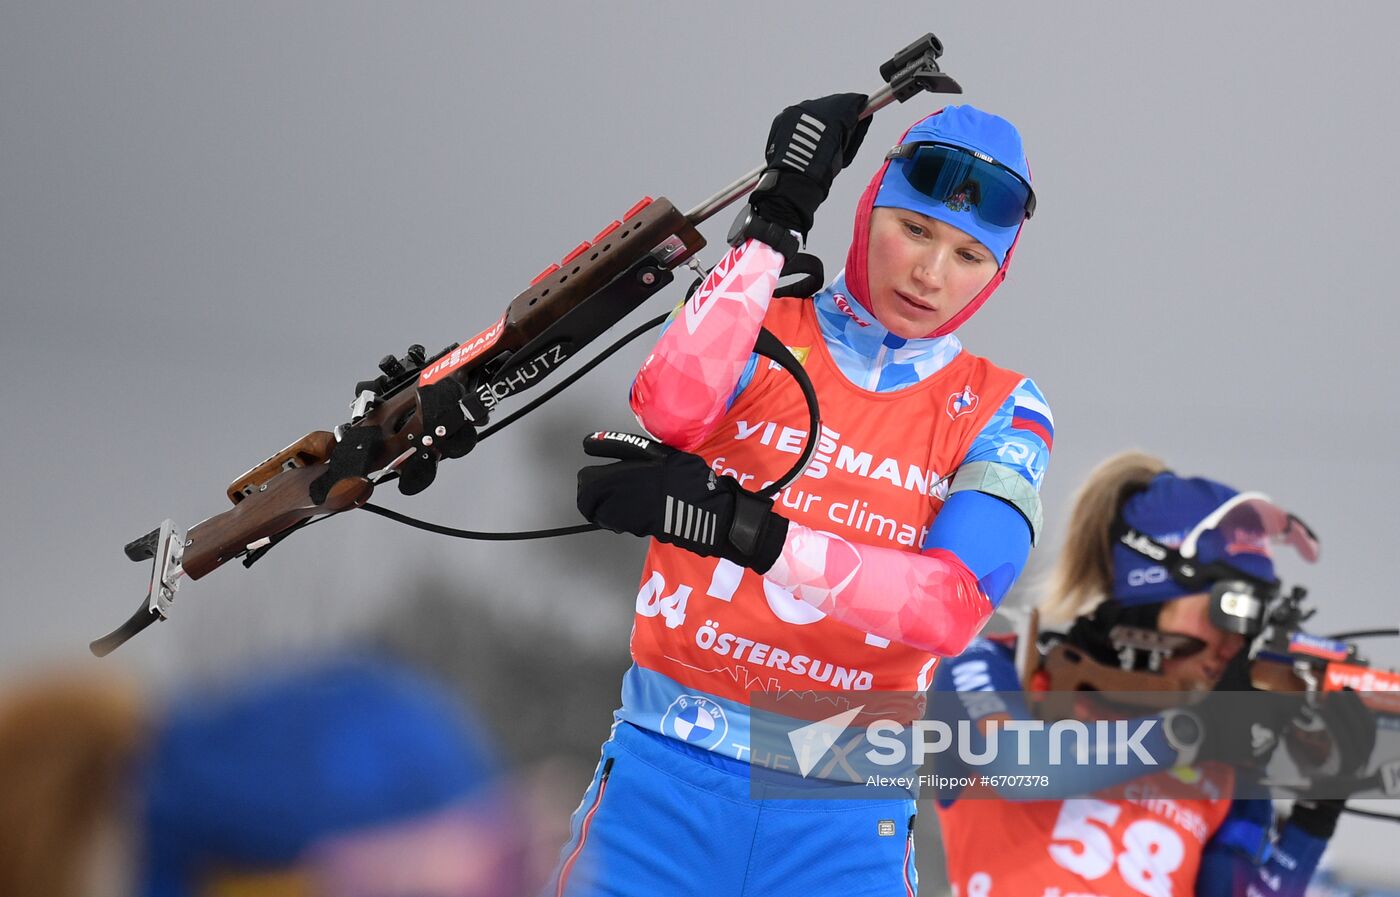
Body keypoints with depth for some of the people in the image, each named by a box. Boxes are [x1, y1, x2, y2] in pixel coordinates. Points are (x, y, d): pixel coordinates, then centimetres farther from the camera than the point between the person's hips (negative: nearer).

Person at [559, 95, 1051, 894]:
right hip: (668, 775, 0)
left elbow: (952, 607, -11)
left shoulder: (1000, 411, 6)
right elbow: (672, 406, -18)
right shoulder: (756, 330, 6)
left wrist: (741, 526, -21)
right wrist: (776, 222, -14)